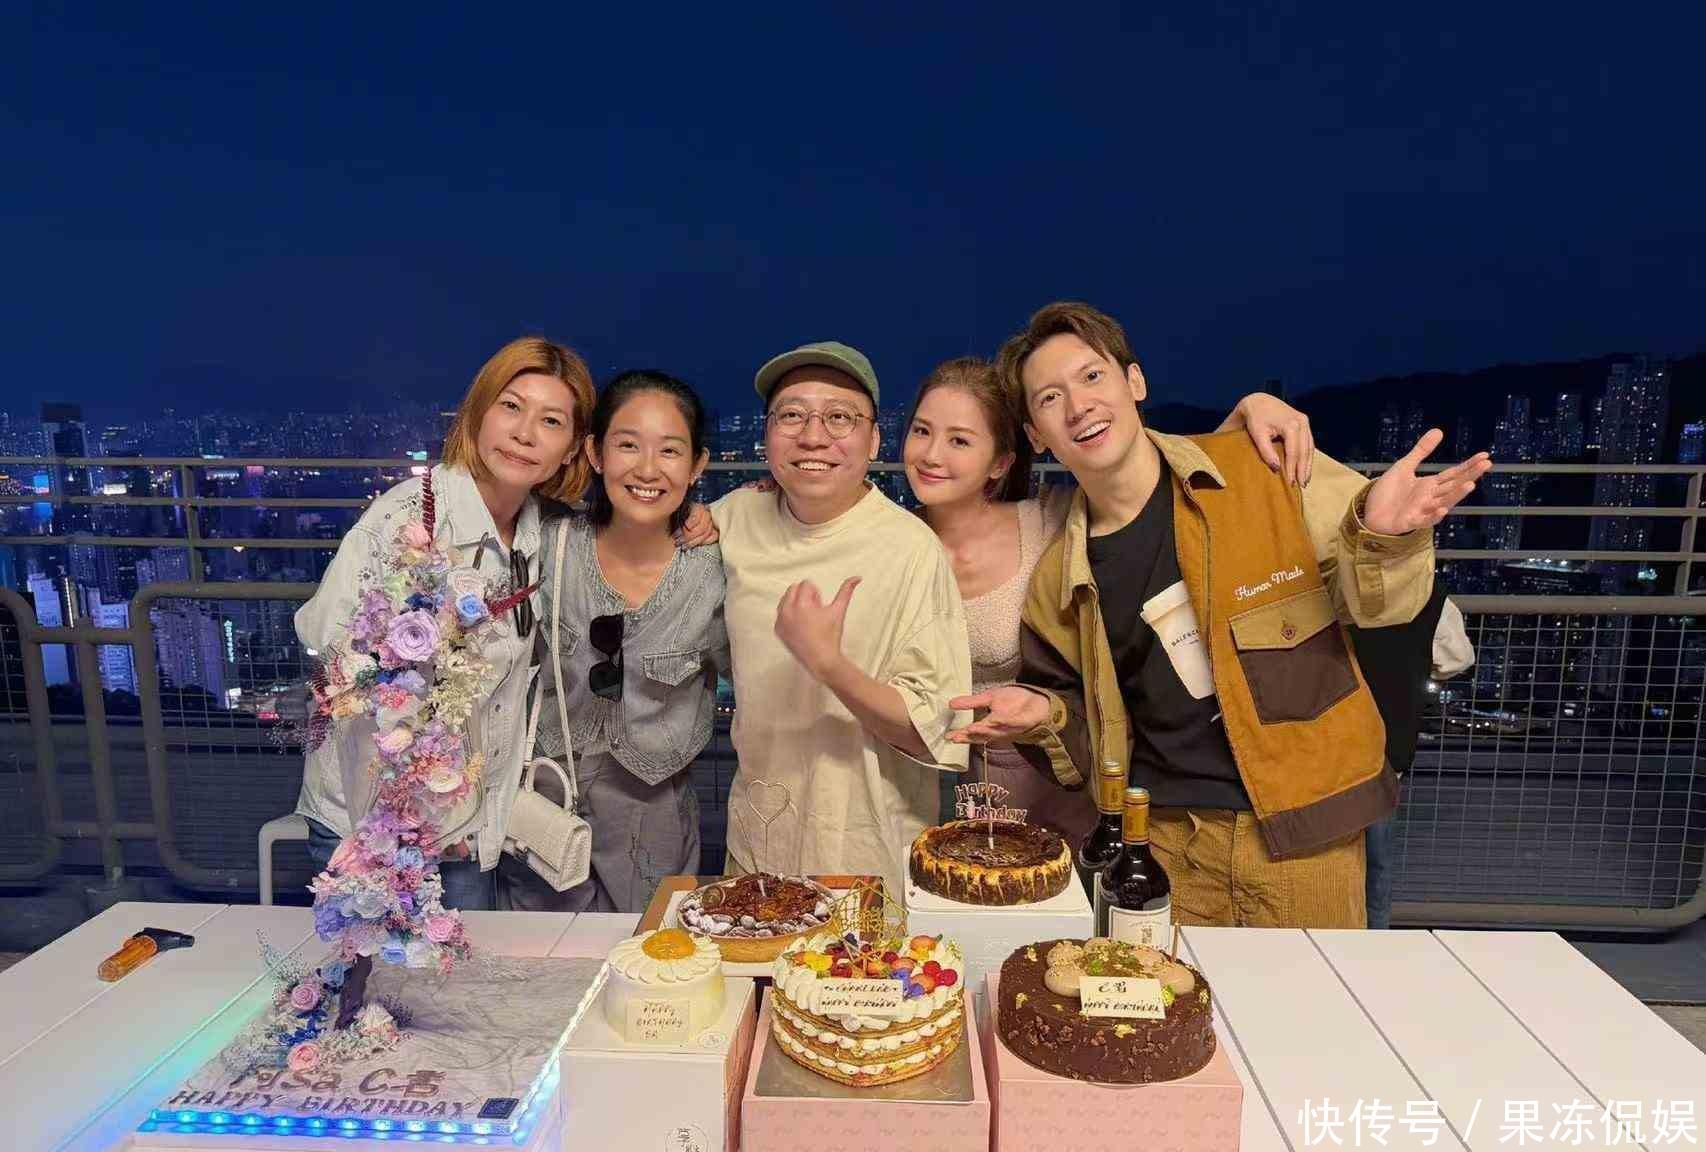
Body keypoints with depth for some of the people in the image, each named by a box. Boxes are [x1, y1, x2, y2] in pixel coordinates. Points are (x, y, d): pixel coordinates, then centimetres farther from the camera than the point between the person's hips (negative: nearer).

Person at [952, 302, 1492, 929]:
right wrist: (1045, 716, -9)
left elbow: (1371, 601, 1)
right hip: (1163, 839, 2)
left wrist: (1381, 536, -20)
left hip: (1305, 830, -1)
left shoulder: (1265, 470, -7)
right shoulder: (1059, 580, 0)